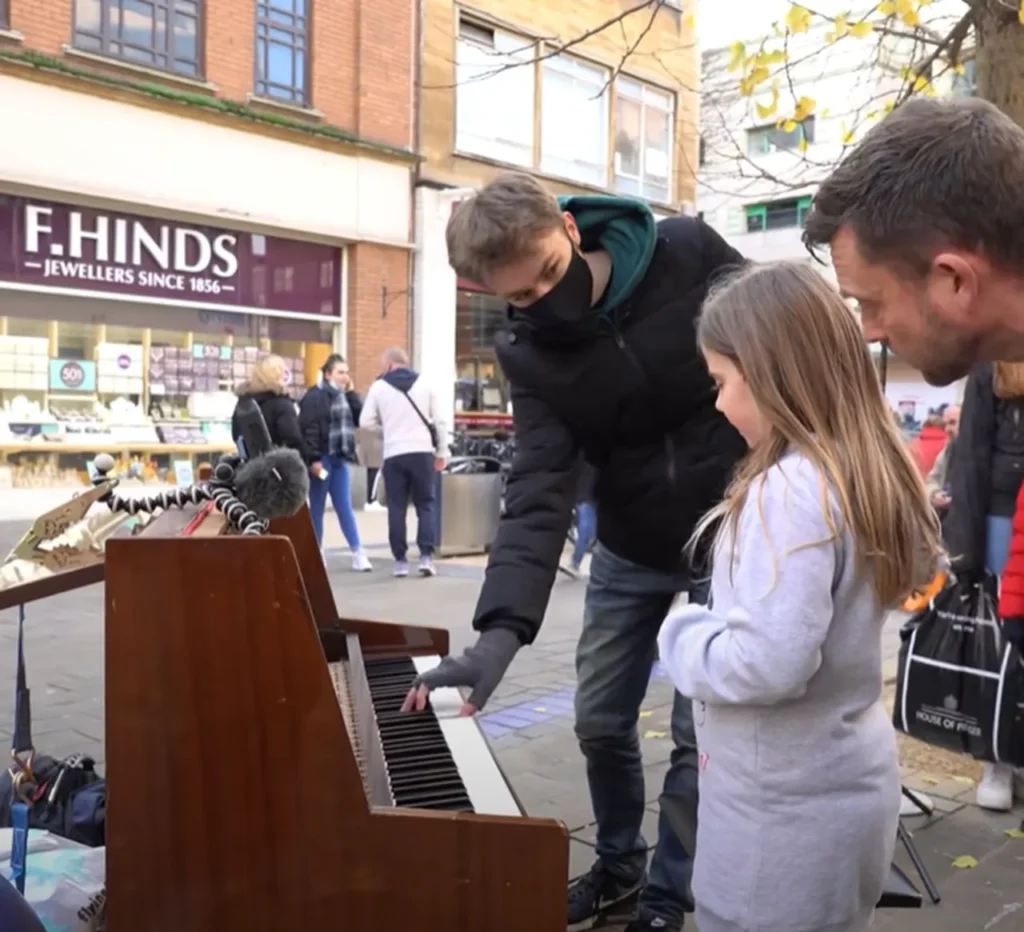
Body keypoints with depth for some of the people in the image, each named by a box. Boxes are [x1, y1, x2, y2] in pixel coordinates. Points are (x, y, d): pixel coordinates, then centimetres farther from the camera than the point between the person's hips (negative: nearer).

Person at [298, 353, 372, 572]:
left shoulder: (344, 396, 14)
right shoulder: (314, 396, -10)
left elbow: (359, 419, 7)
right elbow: (308, 430, -16)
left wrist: (351, 393, 3)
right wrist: (313, 459, -21)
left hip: (340, 459, 7)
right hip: (322, 458, -7)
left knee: (344, 507, 5)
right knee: (317, 508, 4)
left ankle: (358, 554, 3)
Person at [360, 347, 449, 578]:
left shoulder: (378, 387, 3)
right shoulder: (425, 385, 6)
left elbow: (366, 422, 4)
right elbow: (439, 421, 5)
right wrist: (442, 452, 12)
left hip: (394, 454, -1)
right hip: (422, 452, 1)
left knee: (396, 508, 6)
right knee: (426, 504, 8)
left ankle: (400, 560, 7)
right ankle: (426, 556, -2)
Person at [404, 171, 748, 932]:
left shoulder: (690, 254, -17)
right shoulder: (530, 353, -13)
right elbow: (539, 491, -22)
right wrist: (504, 626, -35)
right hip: (631, 552, 3)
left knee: (700, 731, 2)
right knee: (601, 721, 11)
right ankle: (619, 866, 38)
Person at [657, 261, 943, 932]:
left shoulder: (790, 489, -24)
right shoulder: (868, 474, 3)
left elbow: (769, 661, -29)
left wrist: (681, 637, -13)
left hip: (785, 805, -8)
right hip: (847, 778, 9)